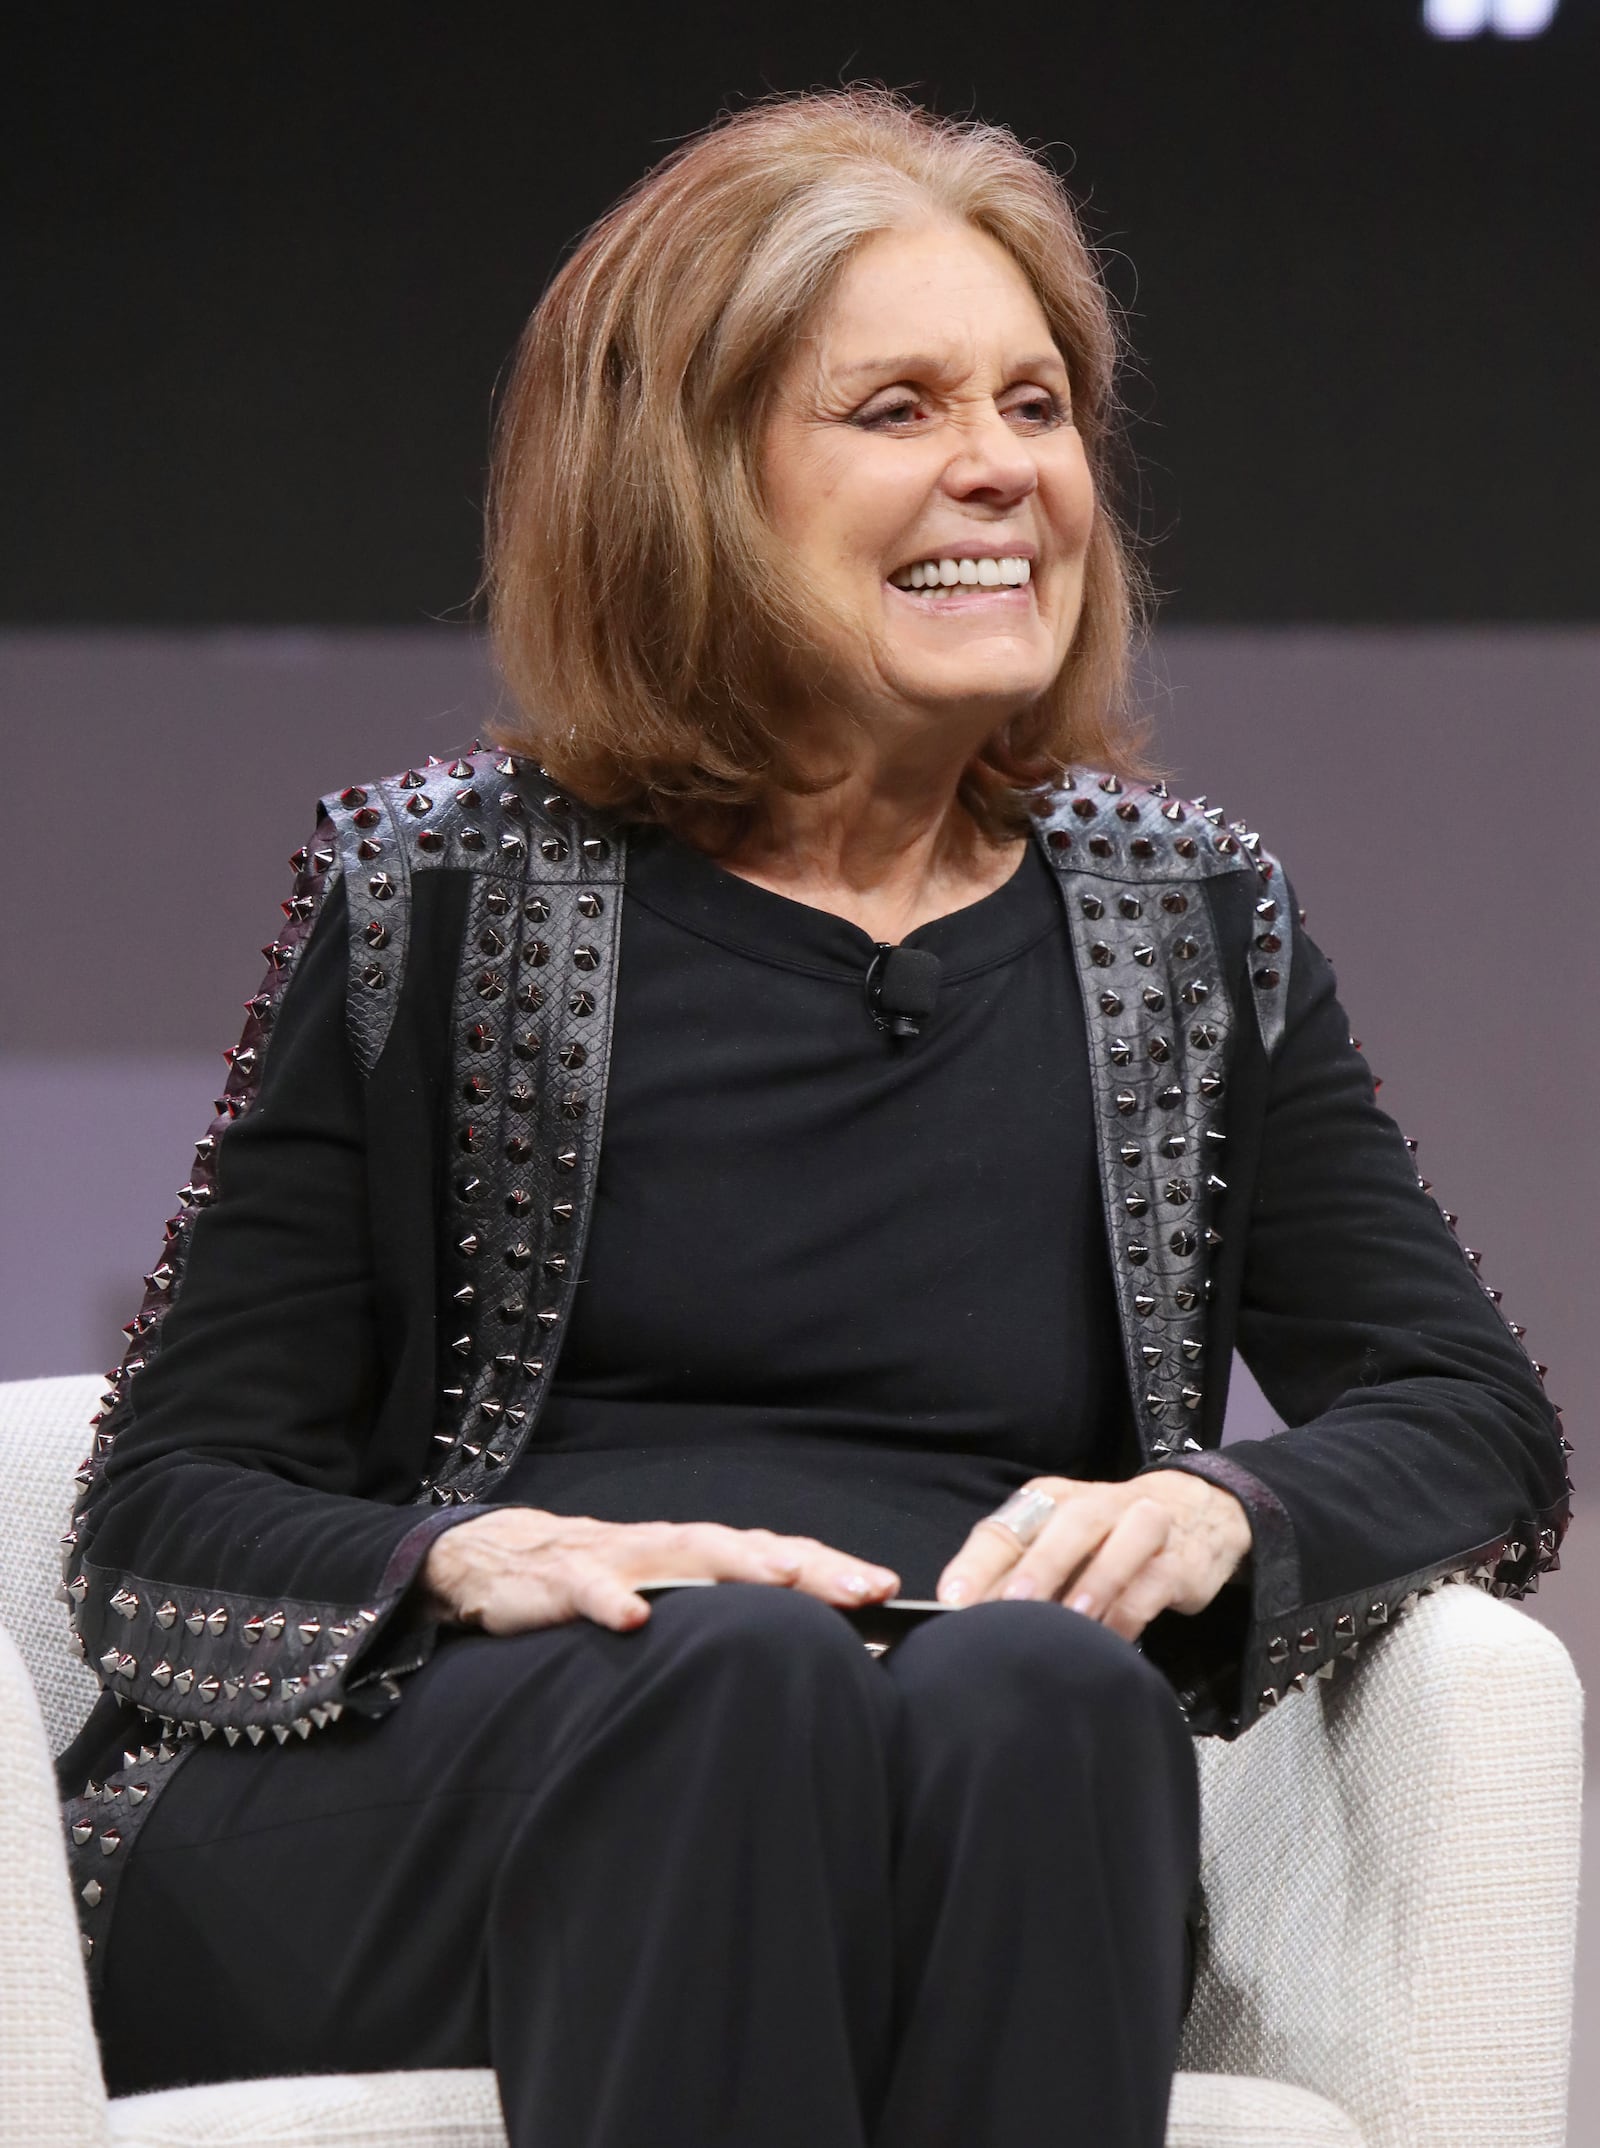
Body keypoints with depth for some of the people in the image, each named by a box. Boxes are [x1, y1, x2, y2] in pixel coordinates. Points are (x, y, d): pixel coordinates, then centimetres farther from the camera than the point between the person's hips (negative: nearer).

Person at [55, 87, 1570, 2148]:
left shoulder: (1188, 920, 20)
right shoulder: (428, 894, 11)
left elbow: (1480, 1426, 17)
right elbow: (161, 1516, 7)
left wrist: (1214, 1512, -7)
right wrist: (477, 1559, -15)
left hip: (985, 1824, 2)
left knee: (1040, 1689, -34)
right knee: (735, 1667, -36)